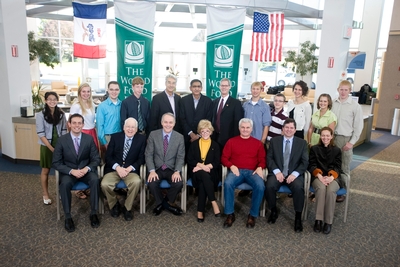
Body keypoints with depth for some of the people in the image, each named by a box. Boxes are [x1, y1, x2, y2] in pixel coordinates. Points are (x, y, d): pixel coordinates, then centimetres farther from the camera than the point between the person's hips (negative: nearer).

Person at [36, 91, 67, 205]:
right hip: (47, 146, -2)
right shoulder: (41, 115, -9)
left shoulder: (61, 114, 1)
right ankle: (45, 194, 23)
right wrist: (51, 148, -14)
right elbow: (40, 134, -11)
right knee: (45, 170, 9)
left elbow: (64, 130, 5)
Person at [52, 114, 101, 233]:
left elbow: (96, 159, 1)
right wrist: (71, 171, -20)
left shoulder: (89, 139, -1)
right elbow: (56, 163, -4)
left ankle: (93, 213, -15)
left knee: (95, 180, -30)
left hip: (86, 170, 1)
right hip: (69, 172, 0)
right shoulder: (62, 140, -5)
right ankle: (68, 217, -16)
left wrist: (87, 168, -19)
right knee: (64, 184, -32)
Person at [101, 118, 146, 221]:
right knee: (104, 184, -27)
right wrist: (117, 167, -15)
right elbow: (108, 156, 2)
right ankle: (114, 204, 5)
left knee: (136, 182, -32)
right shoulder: (115, 137, 7)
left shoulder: (141, 139, 5)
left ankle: (127, 208, -7)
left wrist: (129, 168, -15)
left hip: (131, 170, -1)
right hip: (114, 169, 1)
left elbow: (141, 158, 1)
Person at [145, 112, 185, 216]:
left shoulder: (179, 137, -1)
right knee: (151, 183, -29)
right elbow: (148, 154, -4)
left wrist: (177, 171, -18)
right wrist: (152, 171, -17)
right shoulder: (153, 134, -2)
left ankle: (167, 202, 6)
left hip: (172, 169, 0)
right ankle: (160, 203, 4)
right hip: (156, 168, 0)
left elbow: (180, 157, -1)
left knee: (179, 183, -27)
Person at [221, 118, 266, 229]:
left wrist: (260, 168, -10)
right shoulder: (231, 141, 10)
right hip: (236, 170, 0)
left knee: (260, 186, -30)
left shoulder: (258, 143, 14)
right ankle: (230, 214, -16)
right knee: (228, 183, -32)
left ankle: (253, 215, -11)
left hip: (252, 171, 1)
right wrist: (232, 166, -11)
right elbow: (224, 158, 7)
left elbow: (262, 159, 12)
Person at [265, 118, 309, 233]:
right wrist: (277, 171, -13)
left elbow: (305, 162, 2)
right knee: (270, 186, -29)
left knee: (298, 187, -31)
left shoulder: (302, 143, 10)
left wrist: (295, 174, -14)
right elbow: (269, 158, 3)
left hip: (294, 174, 0)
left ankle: (298, 217, -12)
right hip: (277, 173, 0)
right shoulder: (274, 141, 10)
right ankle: (273, 211, -2)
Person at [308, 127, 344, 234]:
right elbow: (312, 165, 4)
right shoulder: (314, 149, 13)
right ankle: (318, 220, -30)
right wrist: (319, 176, -15)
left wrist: (331, 177, -17)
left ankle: (328, 221, -25)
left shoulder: (337, 150, 15)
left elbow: (337, 167, 5)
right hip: (318, 176, 0)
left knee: (331, 190, -34)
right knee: (321, 188, -35)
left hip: (333, 177, 1)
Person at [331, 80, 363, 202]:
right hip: (332, 137, 2)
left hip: (345, 139, -2)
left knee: (344, 167, 7)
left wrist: (352, 142, -7)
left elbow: (358, 126, -3)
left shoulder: (355, 106, -5)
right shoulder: (333, 103, 1)